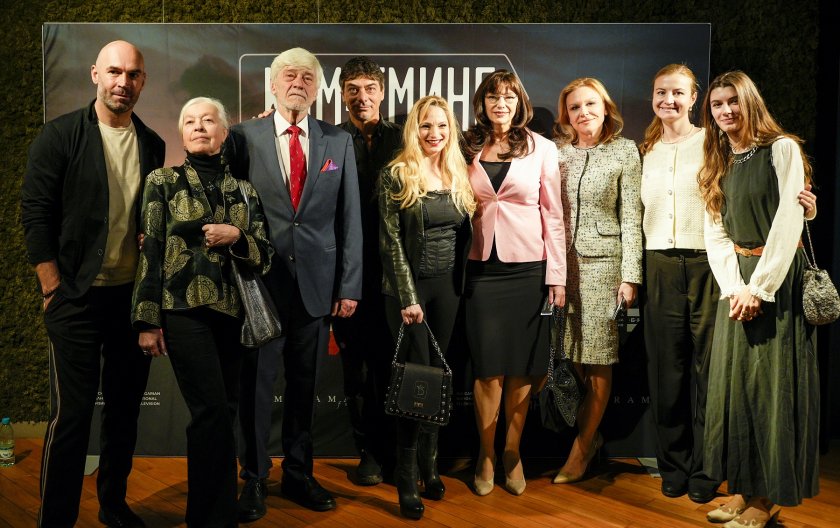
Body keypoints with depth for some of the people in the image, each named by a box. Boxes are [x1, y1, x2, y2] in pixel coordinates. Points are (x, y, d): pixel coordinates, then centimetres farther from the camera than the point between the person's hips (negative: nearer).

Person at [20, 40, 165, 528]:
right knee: (72, 412, -2)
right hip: (78, 297, -4)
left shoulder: (153, 145, 8)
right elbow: (36, 212, -6)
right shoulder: (61, 135, -5)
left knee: (126, 407, 13)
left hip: (135, 295, 5)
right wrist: (54, 289, -9)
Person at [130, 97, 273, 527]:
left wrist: (237, 237, -11)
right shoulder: (163, 182, 6)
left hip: (232, 311, 4)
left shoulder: (243, 189, 13)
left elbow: (264, 256, 10)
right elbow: (150, 250, 0)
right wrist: (148, 320, -6)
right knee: (213, 411, -12)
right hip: (185, 311, -3)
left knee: (223, 411, 6)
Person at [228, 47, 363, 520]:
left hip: (317, 284, 2)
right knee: (256, 383, 6)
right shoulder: (245, 136, 3)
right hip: (261, 281, -1)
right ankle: (255, 479, 22)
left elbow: (350, 217, 5)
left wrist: (350, 285, 1)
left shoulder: (340, 142, 7)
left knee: (305, 385, 11)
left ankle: (298, 474, 27)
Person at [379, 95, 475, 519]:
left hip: (448, 288, 4)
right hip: (408, 288, -4)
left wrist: (460, 285, 4)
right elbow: (391, 242, -10)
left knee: (438, 374, 8)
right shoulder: (396, 176, -6)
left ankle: (430, 463, 21)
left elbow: (464, 235, 11)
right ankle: (407, 476, 7)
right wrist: (408, 297, -14)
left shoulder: (459, 176, 9)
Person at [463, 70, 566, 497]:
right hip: (481, 268, 1)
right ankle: (486, 454, 17)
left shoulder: (541, 149, 2)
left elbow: (553, 214, 2)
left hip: (527, 268, 0)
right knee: (489, 367, 1)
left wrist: (557, 276, -2)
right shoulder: (468, 149, 6)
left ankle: (512, 453, 21)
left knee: (521, 367, 5)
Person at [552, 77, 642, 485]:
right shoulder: (554, 152, 9)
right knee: (563, 358, 2)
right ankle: (590, 433, 23)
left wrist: (630, 275, -6)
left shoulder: (624, 151, 3)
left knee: (598, 362, 1)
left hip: (601, 263, -2)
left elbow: (631, 217, 0)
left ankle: (581, 448, 14)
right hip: (558, 263, 3)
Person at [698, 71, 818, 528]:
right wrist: (733, 287, -8)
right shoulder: (719, 163, 12)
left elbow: (788, 222, -13)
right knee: (733, 381, 5)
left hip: (778, 277, -6)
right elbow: (715, 233, 5)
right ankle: (742, 488, 16)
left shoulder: (781, 149, -5)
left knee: (771, 383, -2)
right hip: (737, 280, 6)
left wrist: (759, 286, -17)